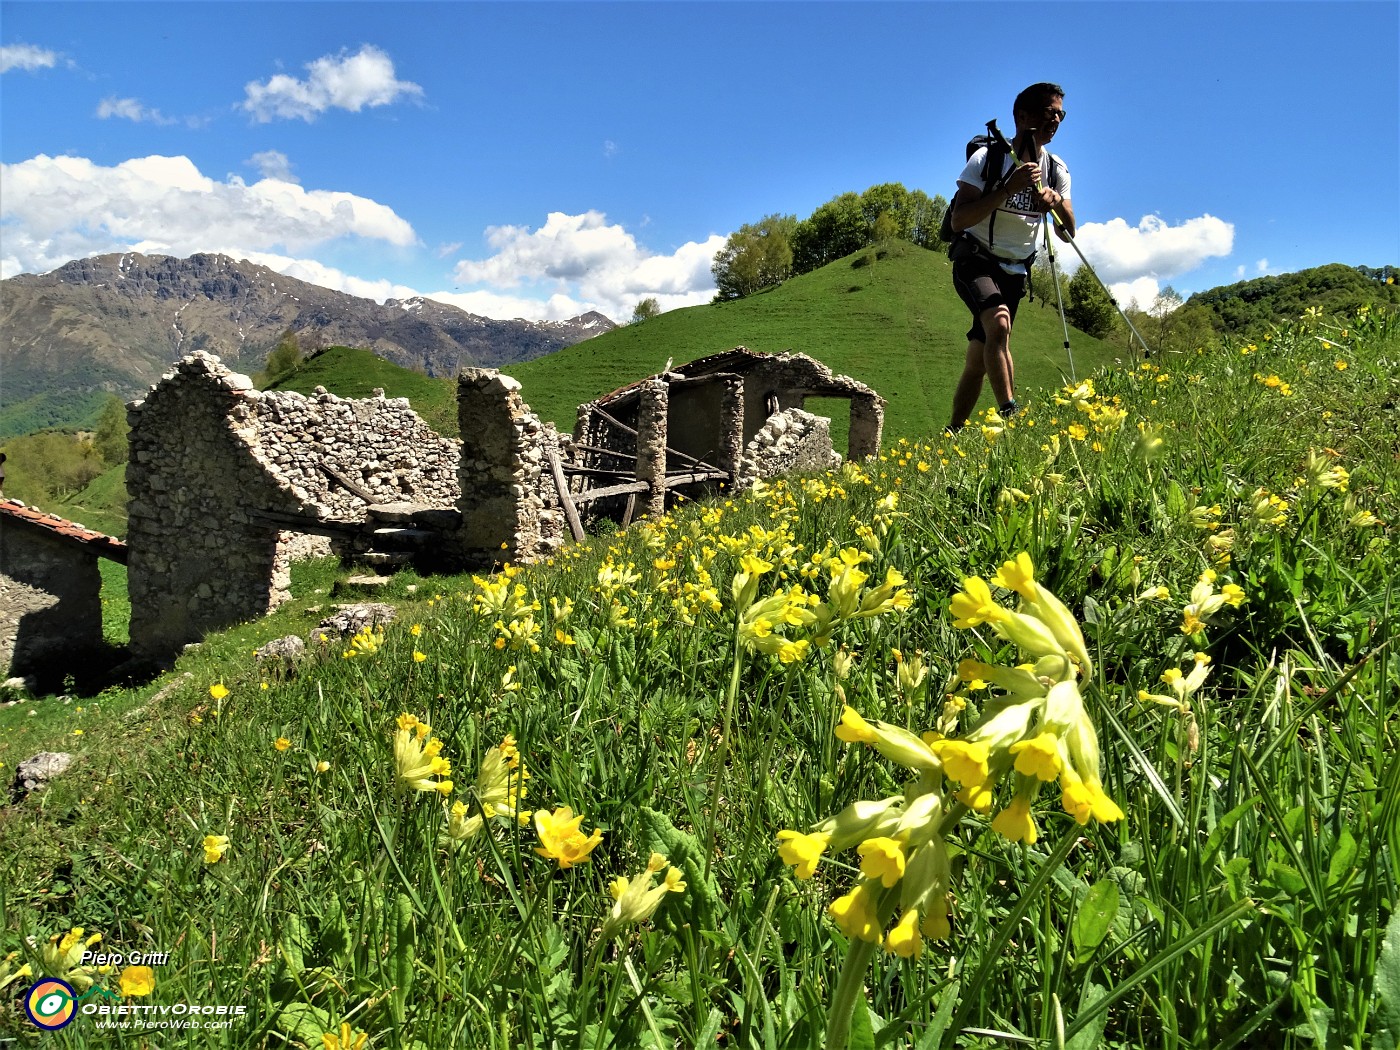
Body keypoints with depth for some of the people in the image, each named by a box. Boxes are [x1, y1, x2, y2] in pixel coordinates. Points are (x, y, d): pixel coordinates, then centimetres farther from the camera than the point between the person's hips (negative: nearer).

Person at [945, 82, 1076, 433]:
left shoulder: (1057, 170, 5)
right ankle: (1010, 415, -36)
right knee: (999, 323, -33)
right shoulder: (987, 158, -10)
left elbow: (1067, 234, 1)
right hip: (975, 260, -5)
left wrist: (1057, 202, -20)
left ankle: (953, 432, 11)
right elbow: (958, 219, -19)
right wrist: (1010, 187, -27)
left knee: (979, 357, 2)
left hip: (1015, 270, 5)